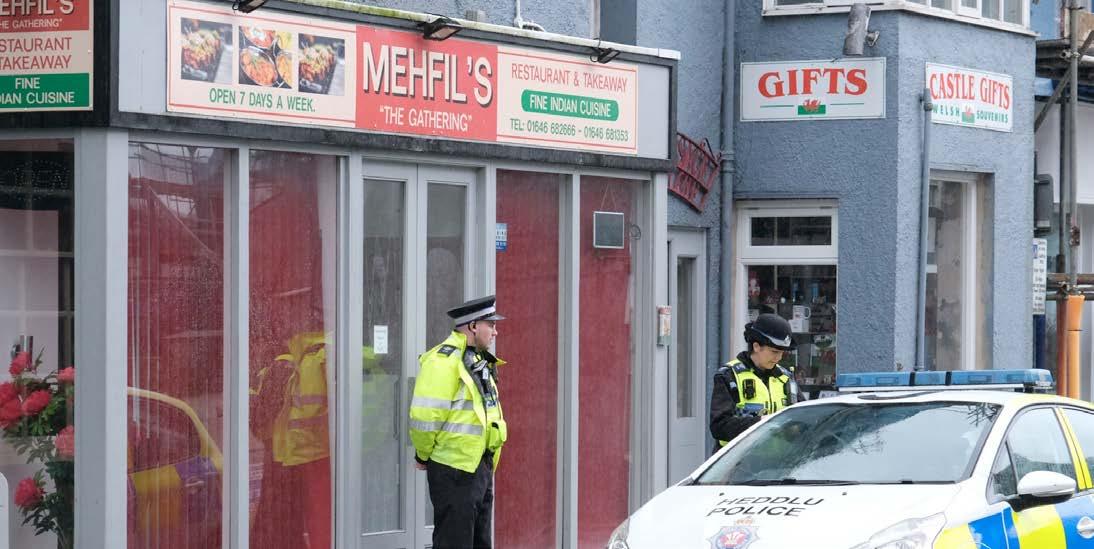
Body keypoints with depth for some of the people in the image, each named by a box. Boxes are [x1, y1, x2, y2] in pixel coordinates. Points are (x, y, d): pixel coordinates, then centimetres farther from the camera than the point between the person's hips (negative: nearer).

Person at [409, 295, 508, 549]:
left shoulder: (479, 362, 15)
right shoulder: (443, 361, -17)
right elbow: (424, 416, -21)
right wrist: (424, 456, -10)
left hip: (481, 468, 10)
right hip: (454, 470, -10)